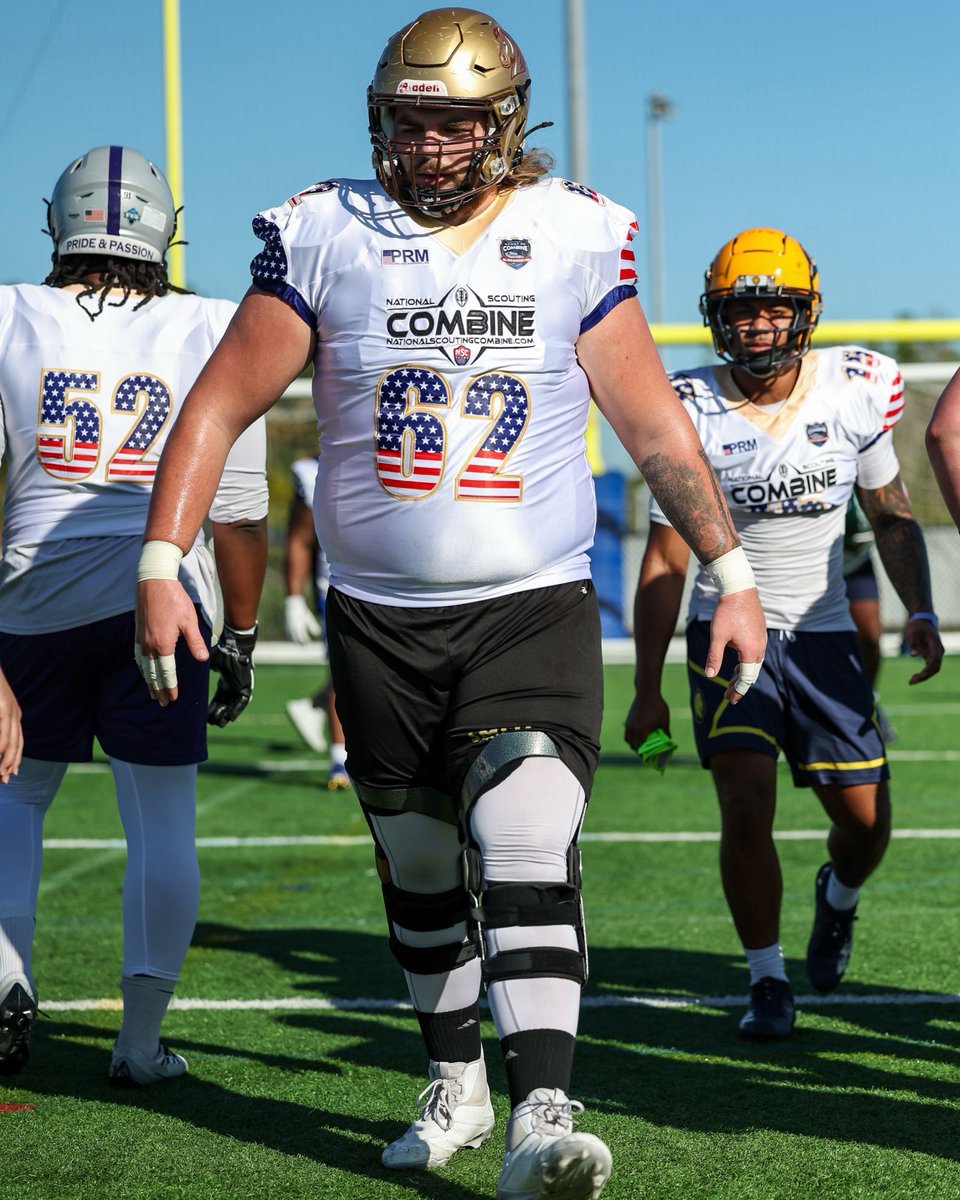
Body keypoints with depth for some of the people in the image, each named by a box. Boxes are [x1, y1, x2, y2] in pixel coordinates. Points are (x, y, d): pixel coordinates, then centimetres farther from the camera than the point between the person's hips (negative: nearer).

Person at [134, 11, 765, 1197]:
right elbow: (222, 402, 1)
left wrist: (732, 573, 4)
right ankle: (452, 1084, 33)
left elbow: (654, 424, 6)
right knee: (419, 868, 14)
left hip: (535, 610, -2)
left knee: (525, 856, -18)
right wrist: (160, 566, -7)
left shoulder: (575, 237, -1)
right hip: (379, 619, 2)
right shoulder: (325, 236, -1)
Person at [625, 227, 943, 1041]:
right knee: (748, 804, -17)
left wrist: (921, 612, -4)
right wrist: (648, 689, -6)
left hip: (823, 631, 2)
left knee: (867, 822, 0)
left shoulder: (856, 391, -6)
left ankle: (839, 896, 37)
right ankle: (768, 982, 1)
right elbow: (665, 560, -5)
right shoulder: (694, 413, -11)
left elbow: (892, 517, 9)